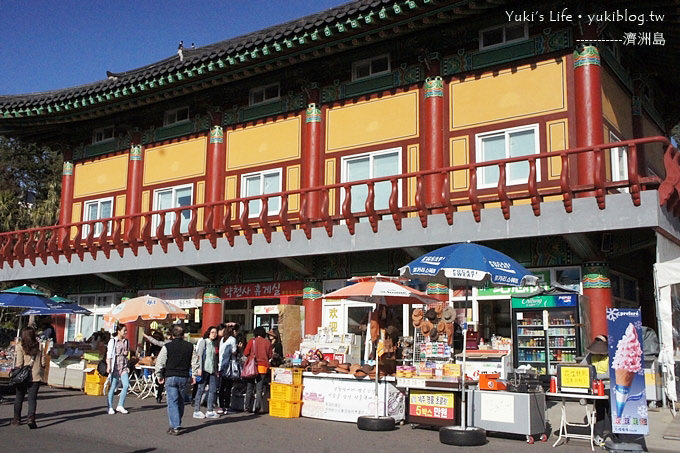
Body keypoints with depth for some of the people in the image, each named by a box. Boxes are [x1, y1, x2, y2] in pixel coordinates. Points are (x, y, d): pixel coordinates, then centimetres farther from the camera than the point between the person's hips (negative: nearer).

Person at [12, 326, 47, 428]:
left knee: (19, 398, 14)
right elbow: (43, 362, 1)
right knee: (32, 398, 2)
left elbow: (19, 363, -8)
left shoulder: (20, 346, -6)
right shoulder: (39, 346, -1)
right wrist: (41, 371, 18)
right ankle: (31, 417, -11)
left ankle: (17, 418, 24)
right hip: (36, 376, 1)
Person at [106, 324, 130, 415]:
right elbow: (109, 354, -5)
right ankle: (110, 408, 10)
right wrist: (108, 366, -13)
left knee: (126, 385, -9)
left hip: (124, 365, 5)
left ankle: (120, 406, 2)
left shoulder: (126, 341, 12)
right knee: (113, 387, 0)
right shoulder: (112, 341, -3)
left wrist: (126, 353, 1)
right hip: (115, 366, -4)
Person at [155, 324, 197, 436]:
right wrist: (194, 375, 15)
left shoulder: (167, 347, -7)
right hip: (184, 377, 3)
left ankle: (175, 427, -9)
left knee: (172, 402, -2)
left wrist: (160, 376, 9)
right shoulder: (190, 346, 2)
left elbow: (159, 362, -4)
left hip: (170, 377, -3)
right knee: (180, 401, 16)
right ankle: (177, 424, 27)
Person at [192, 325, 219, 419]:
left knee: (213, 390, 2)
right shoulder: (203, 341, -2)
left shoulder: (213, 344, 17)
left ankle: (210, 411, 8)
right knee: (201, 389, -2)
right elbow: (200, 355, -8)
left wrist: (216, 370, 15)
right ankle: (196, 411, 4)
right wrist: (200, 368, -16)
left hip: (212, 370, 6)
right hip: (204, 369, -6)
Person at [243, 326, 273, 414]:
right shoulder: (267, 343, 2)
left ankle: (247, 406, 10)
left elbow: (246, 352, -2)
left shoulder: (252, 341, 0)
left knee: (250, 387, 10)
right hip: (263, 366, 0)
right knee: (259, 388, 4)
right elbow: (270, 355, 5)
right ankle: (257, 407, -2)